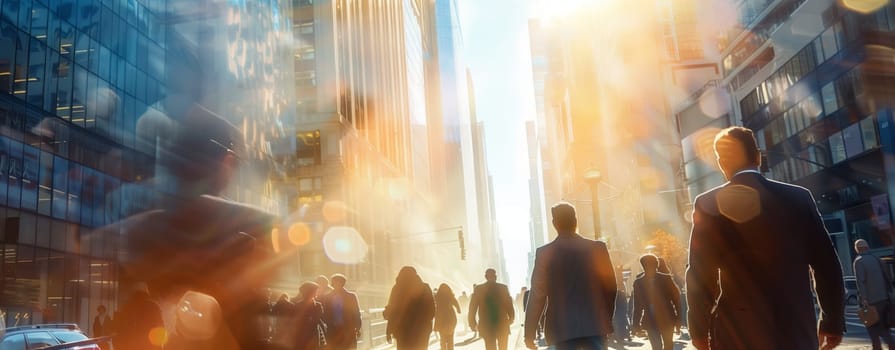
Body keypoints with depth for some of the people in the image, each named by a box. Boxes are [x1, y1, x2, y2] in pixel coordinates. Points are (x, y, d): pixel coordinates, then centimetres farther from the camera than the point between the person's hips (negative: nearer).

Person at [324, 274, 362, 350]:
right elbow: (325, 315, 6)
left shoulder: (351, 296, 3)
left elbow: (356, 314, 2)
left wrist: (357, 329, -7)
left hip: (348, 332, -1)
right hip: (332, 333, 1)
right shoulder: (328, 298, 6)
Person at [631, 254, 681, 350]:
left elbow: (676, 297, 1)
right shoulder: (639, 282, 1)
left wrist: (678, 317, -4)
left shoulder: (666, 278, -3)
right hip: (650, 320, 1)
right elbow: (637, 305, 4)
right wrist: (636, 323, 2)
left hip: (667, 319, -1)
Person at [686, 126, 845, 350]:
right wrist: (833, 321, 15)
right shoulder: (799, 197, 3)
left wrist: (699, 330, 4)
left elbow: (700, 275, -6)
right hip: (797, 329, 3)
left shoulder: (709, 204, -5)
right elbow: (827, 264, 4)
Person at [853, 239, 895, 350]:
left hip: (871, 299, -7)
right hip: (884, 298, 7)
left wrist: (863, 298, -20)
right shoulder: (876, 259, 11)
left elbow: (860, 281, -18)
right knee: (883, 325, 15)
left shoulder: (858, 262, -8)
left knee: (873, 325, 1)